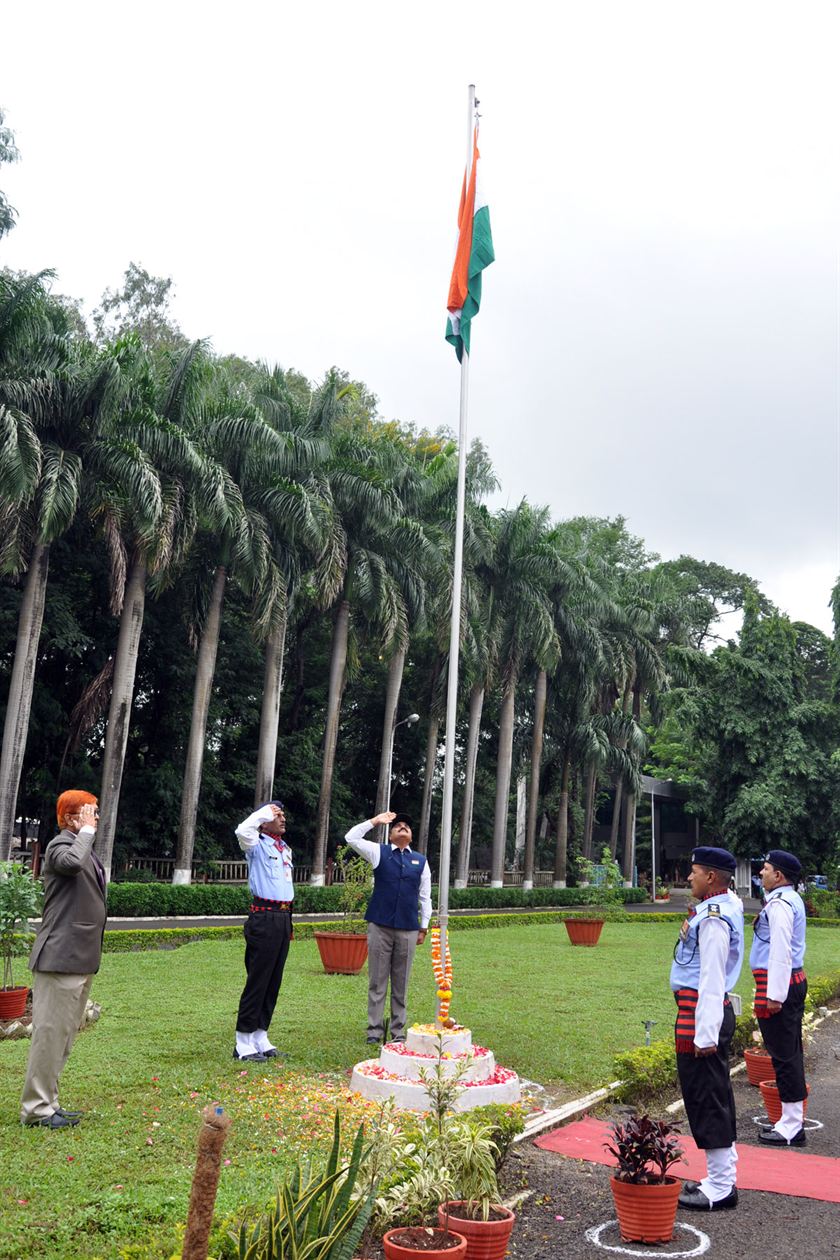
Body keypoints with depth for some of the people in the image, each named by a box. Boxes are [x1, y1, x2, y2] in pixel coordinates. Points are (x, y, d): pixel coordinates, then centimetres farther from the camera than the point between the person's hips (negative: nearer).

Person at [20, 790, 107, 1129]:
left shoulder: (86, 850, 17)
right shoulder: (61, 845, -14)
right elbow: (71, 863, -40)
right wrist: (87, 830, -26)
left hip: (81, 960, 10)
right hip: (61, 958, -10)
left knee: (64, 1035, 16)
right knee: (50, 1033, -3)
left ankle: (47, 1103, 25)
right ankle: (36, 1109, 7)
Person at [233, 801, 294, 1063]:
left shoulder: (285, 848, 18)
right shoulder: (257, 844, -4)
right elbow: (242, 830, -28)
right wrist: (266, 812, -13)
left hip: (284, 918, 8)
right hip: (264, 918, -8)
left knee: (274, 981, 10)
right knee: (258, 980, -6)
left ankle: (260, 1038, 18)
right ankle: (243, 1044, 1)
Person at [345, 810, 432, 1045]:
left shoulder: (420, 861, 11)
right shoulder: (379, 852, 6)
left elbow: (425, 897, 13)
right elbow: (351, 838, -4)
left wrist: (423, 927, 9)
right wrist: (375, 821, -3)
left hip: (408, 930, 2)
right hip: (380, 927, -1)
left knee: (401, 984, 8)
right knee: (377, 983, 4)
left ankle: (398, 1031, 17)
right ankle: (375, 1030, 12)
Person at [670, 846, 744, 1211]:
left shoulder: (713, 919, -21)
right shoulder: (728, 905, 8)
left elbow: (712, 980, -23)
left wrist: (705, 1034, -22)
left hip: (703, 1014, -10)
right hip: (710, 1013, 10)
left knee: (706, 1099, -2)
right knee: (716, 1096, 17)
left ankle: (720, 1188, 7)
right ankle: (723, 1176, 28)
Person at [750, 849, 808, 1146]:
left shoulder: (779, 905, -18)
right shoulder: (792, 900, 13)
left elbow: (781, 952, -23)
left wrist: (775, 995, -22)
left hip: (778, 985, -10)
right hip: (795, 981, 11)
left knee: (783, 1055, -3)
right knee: (791, 1052, 16)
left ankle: (791, 1127, 4)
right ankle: (792, 1120, 26)